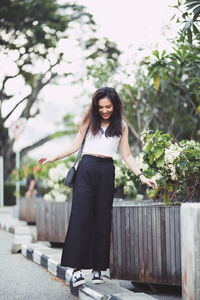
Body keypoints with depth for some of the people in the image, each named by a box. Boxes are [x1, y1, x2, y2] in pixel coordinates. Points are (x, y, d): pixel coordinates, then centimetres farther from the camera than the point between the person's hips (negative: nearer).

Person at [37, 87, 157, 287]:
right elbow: (75, 145, 11)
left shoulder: (121, 126, 12)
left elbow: (126, 155, 12)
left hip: (106, 172, 1)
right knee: (80, 216, -10)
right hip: (87, 169, -1)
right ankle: (76, 267, -14)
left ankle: (98, 267, 5)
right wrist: (53, 158, 3)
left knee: (102, 218, 1)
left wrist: (141, 176, 3)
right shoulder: (89, 120, 10)